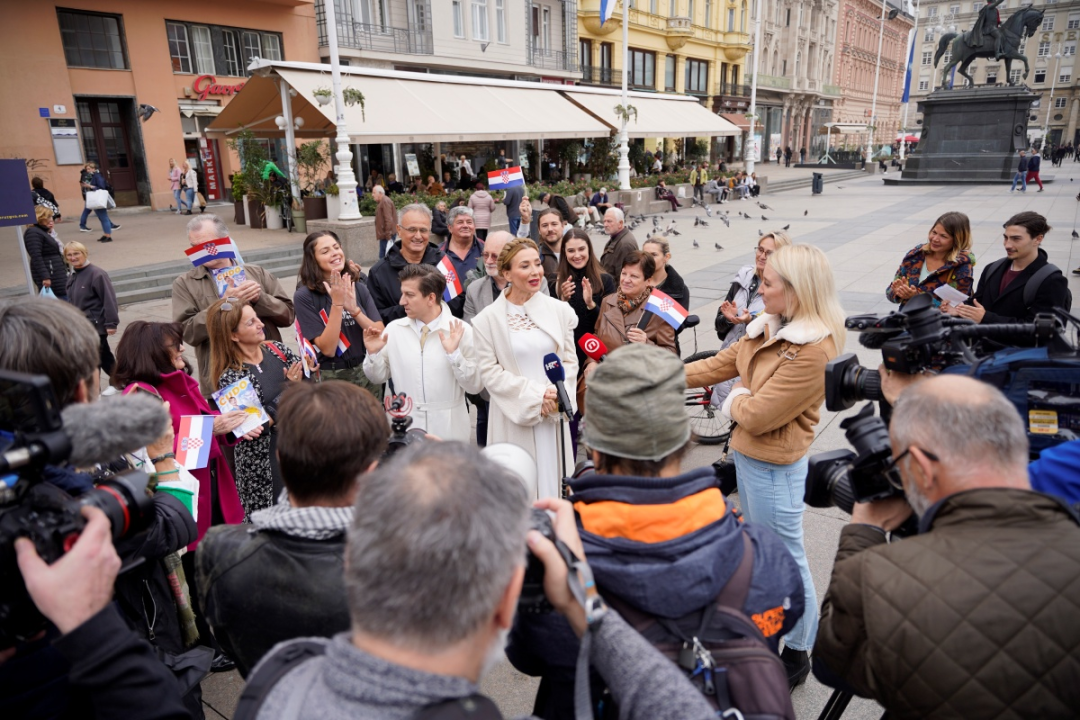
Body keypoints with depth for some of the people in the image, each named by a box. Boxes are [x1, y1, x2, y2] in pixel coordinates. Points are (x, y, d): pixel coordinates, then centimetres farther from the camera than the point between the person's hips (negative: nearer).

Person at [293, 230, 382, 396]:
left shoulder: (359, 287, 1)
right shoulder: (304, 296, -10)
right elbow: (327, 349, -16)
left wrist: (354, 309, -19)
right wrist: (337, 303, -23)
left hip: (367, 373, 4)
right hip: (330, 378, -3)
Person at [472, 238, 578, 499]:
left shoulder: (560, 310, 3)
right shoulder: (488, 319, -4)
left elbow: (570, 360, 7)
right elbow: (489, 371, -6)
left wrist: (557, 396, -10)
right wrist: (534, 395, -13)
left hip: (553, 416, 2)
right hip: (513, 417, -2)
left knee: (552, 478, 9)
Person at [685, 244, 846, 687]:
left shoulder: (812, 350, -27)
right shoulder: (769, 326, 0)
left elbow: (757, 416, -27)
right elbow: (719, 365, 5)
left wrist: (736, 399, -7)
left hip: (775, 466, -9)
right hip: (746, 453, 9)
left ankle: (797, 653, 32)